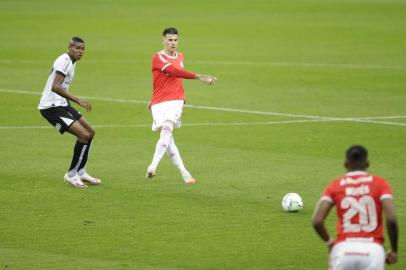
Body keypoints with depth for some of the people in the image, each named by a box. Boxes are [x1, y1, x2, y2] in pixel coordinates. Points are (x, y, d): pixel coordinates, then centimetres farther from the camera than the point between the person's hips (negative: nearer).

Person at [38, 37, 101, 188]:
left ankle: (81, 172, 23)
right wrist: (79, 101, -32)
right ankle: (71, 175, -3)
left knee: (90, 132, 14)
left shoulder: (71, 62, 14)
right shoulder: (64, 61, -17)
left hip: (61, 104, 11)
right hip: (51, 106, -11)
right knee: (84, 135, -16)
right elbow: (55, 87, -30)